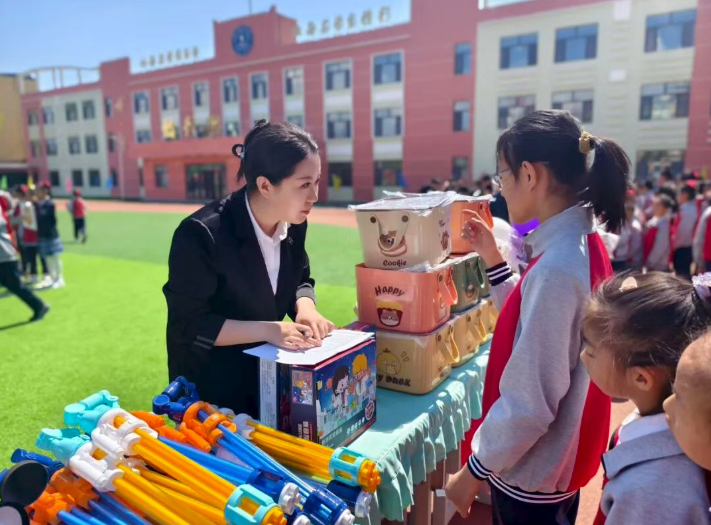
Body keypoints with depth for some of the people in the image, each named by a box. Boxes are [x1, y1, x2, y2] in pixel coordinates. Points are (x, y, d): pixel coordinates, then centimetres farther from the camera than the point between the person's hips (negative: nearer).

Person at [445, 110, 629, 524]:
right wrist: (492, 258, 3)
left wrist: (474, 471, -14)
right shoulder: (583, 245, -2)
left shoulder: (555, 268, -30)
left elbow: (528, 404, -27)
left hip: (532, 476, -8)